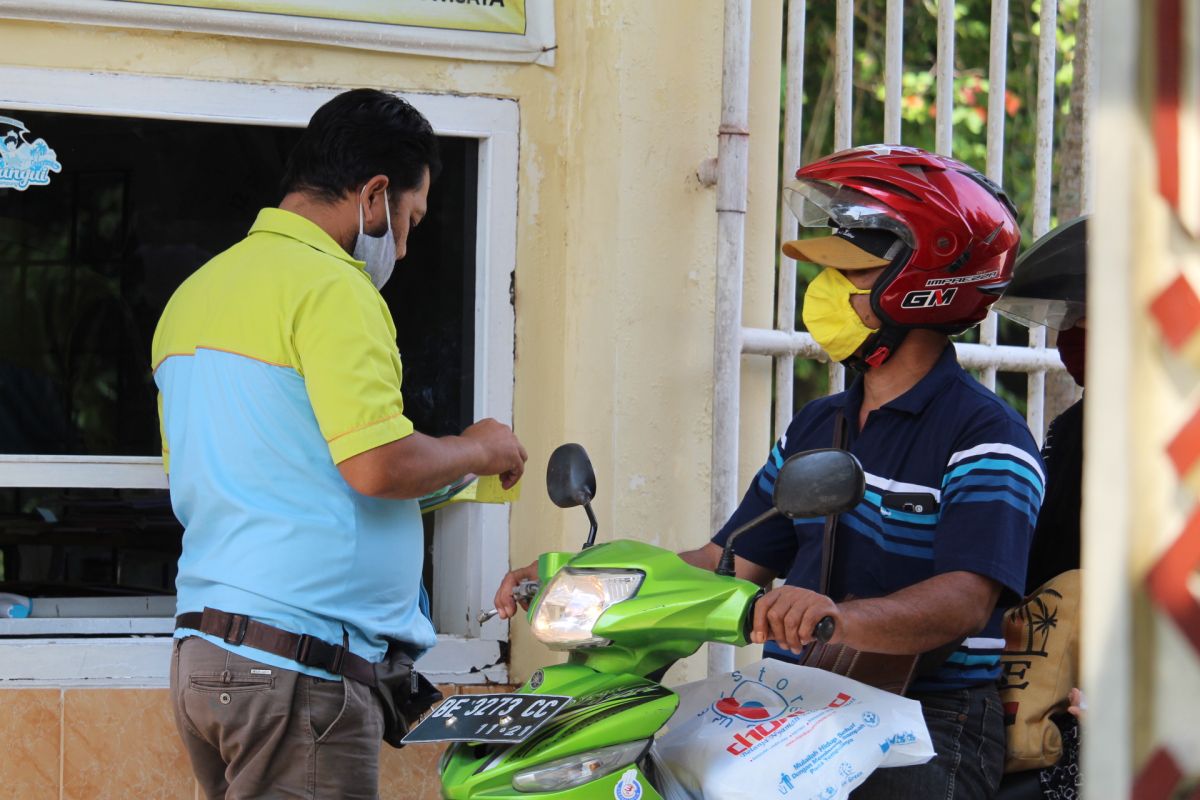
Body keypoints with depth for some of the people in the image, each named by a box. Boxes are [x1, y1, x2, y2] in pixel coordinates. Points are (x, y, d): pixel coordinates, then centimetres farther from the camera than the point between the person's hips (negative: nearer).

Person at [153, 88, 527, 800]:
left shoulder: (195, 294, 19)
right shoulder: (330, 287, -10)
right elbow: (379, 465, -19)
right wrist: (479, 450, 1)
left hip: (202, 648, 9)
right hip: (297, 657, -9)